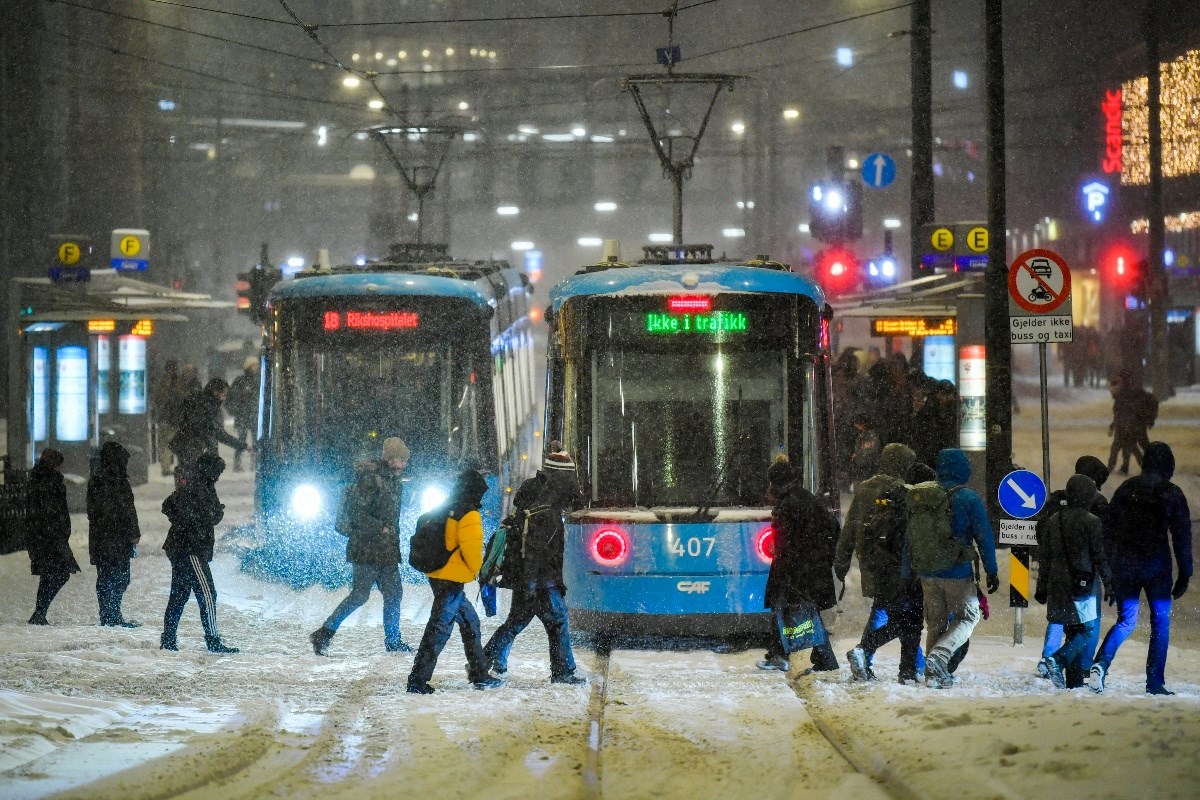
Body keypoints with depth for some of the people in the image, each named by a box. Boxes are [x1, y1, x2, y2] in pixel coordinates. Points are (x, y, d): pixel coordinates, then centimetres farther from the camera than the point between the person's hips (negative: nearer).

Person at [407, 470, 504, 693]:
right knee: (440, 627, -8)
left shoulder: (445, 510, 15)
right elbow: (471, 546, -19)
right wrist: (476, 569, 0)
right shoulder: (469, 515, -12)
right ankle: (418, 680, -11)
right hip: (452, 580, -10)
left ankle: (480, 675, 25)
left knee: (469, 622, 19)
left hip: (438, 575, 10)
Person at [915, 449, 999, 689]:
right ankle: (939, 655, -13)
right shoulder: (969, 498, -8)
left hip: (928, 573, 4)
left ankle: (934, 675, 11)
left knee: (935, 623, 14)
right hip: (959, 572, -4)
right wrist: (992, 572, -1)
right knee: (967, 617, 9)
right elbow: (984, 537, -8)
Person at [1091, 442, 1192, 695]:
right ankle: (1155, 682, 5)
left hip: (1125, 566, 3)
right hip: (1156, 566, -3)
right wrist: (1184, 576, 3)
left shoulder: (1125, 489, 5)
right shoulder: (1172, 494, -3)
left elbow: (1109, 532, 6)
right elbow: (1182, 538, -3)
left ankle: (1101, 663, -15)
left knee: (1126, 620, 10)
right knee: (1160, 622, 9)